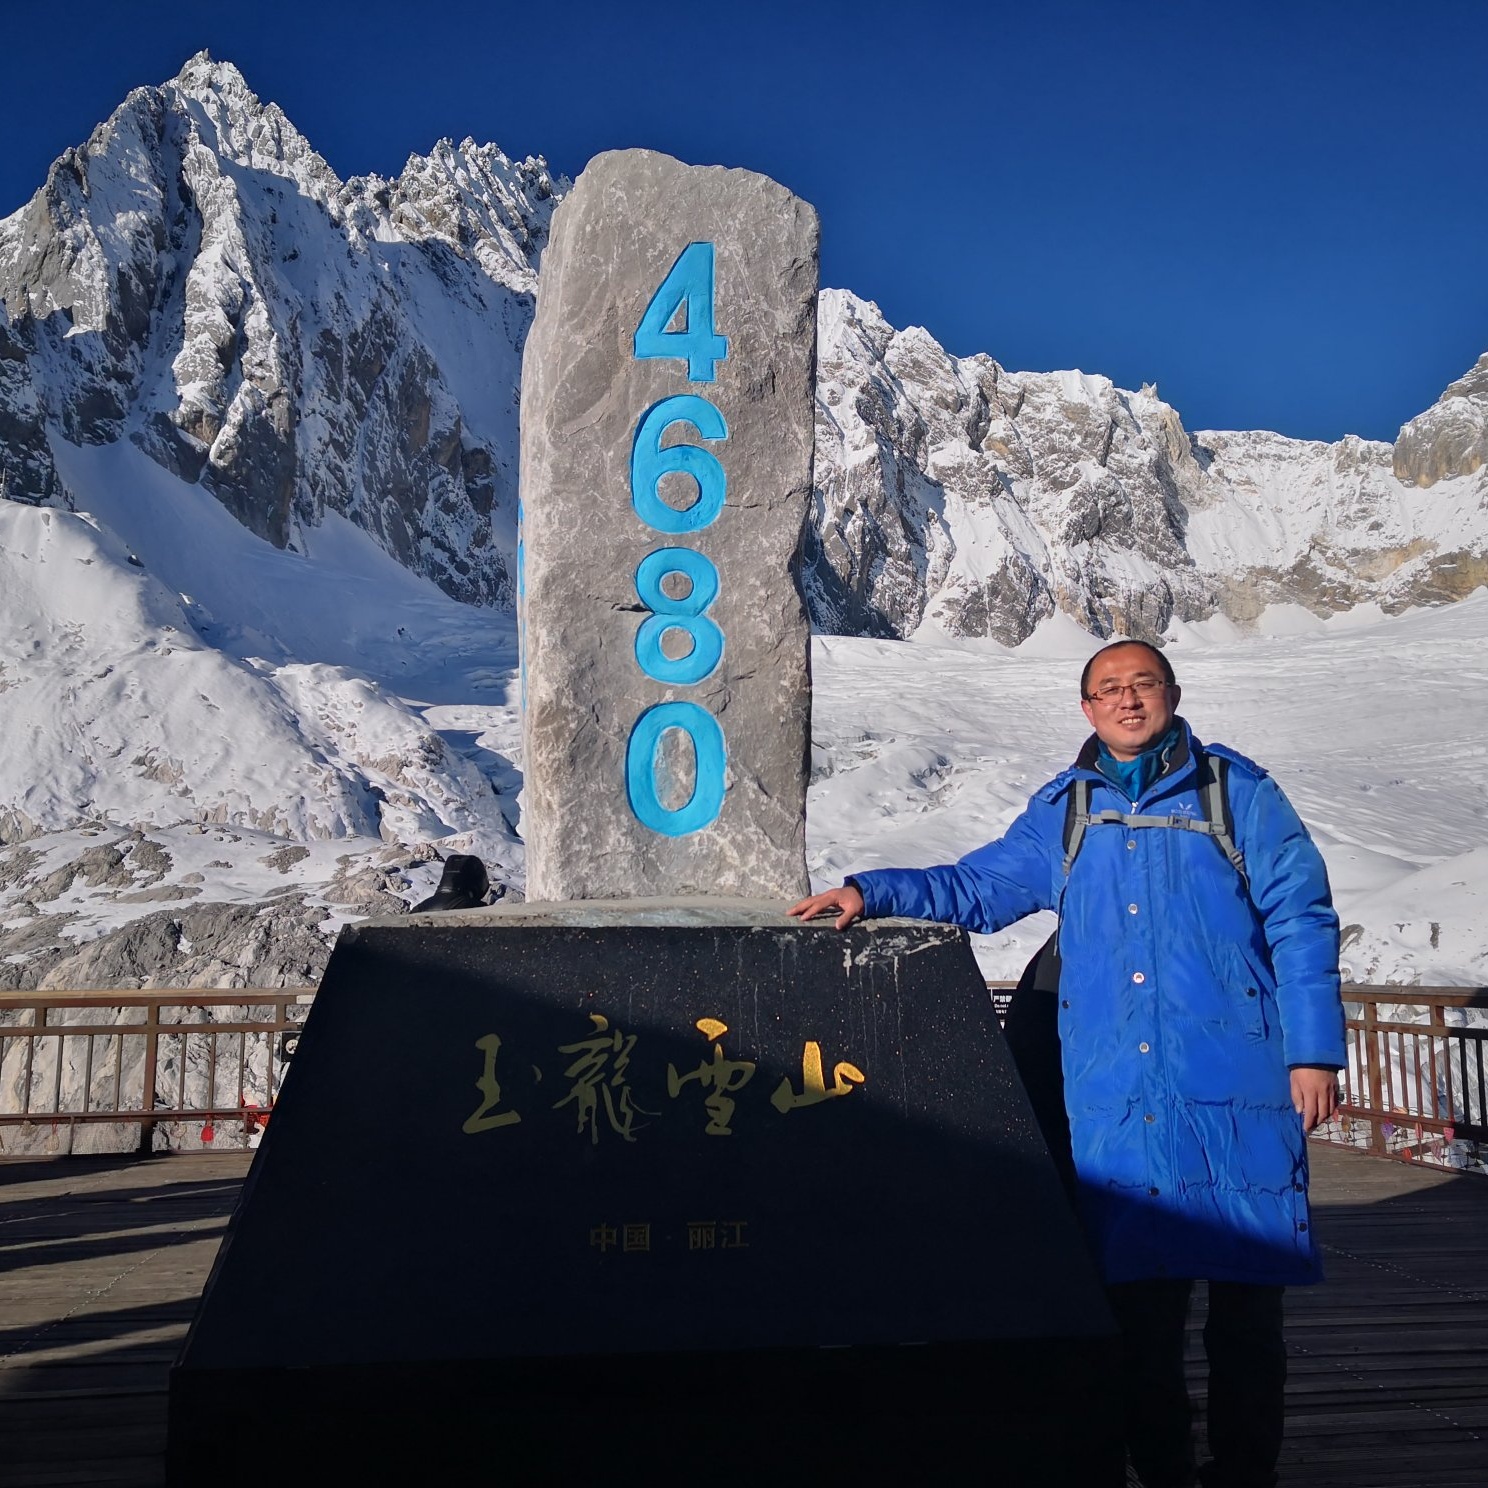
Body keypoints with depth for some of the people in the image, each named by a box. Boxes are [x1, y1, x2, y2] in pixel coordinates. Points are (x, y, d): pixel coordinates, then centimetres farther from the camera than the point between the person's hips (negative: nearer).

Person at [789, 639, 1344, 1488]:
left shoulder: (1236, 790, 6)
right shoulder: (1062, 812, 15)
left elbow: (1300, 919, 2)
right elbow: (975, 890, 21)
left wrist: (1313, 1048, -4)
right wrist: (873, 892, 9)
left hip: (1237, 1087, -2)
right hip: (1115, 1094, 2)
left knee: (1247, 1297, 2)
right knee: (1138, 1298, 5)